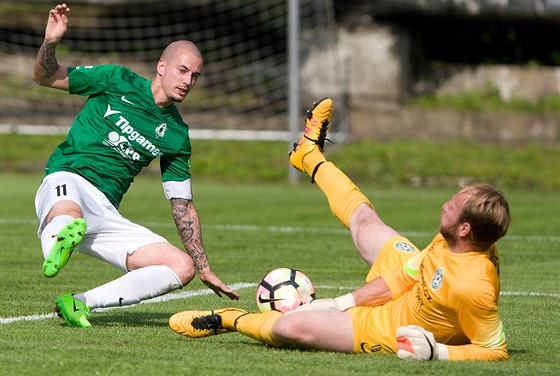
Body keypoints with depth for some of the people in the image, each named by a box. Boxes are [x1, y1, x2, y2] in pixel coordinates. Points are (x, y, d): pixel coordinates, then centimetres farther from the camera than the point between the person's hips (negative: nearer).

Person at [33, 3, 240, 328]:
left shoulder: (176, 135, 14)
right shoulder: (118, 81, 4)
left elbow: (183, 206, 19)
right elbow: (45, 77, 8)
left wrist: (206, 271, 17)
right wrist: (50, 43, -14)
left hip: (105, 213, 5)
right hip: (67, 181, -5)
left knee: (182, 266, -13)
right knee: (68, 216, -42)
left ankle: (82, 302, -20)